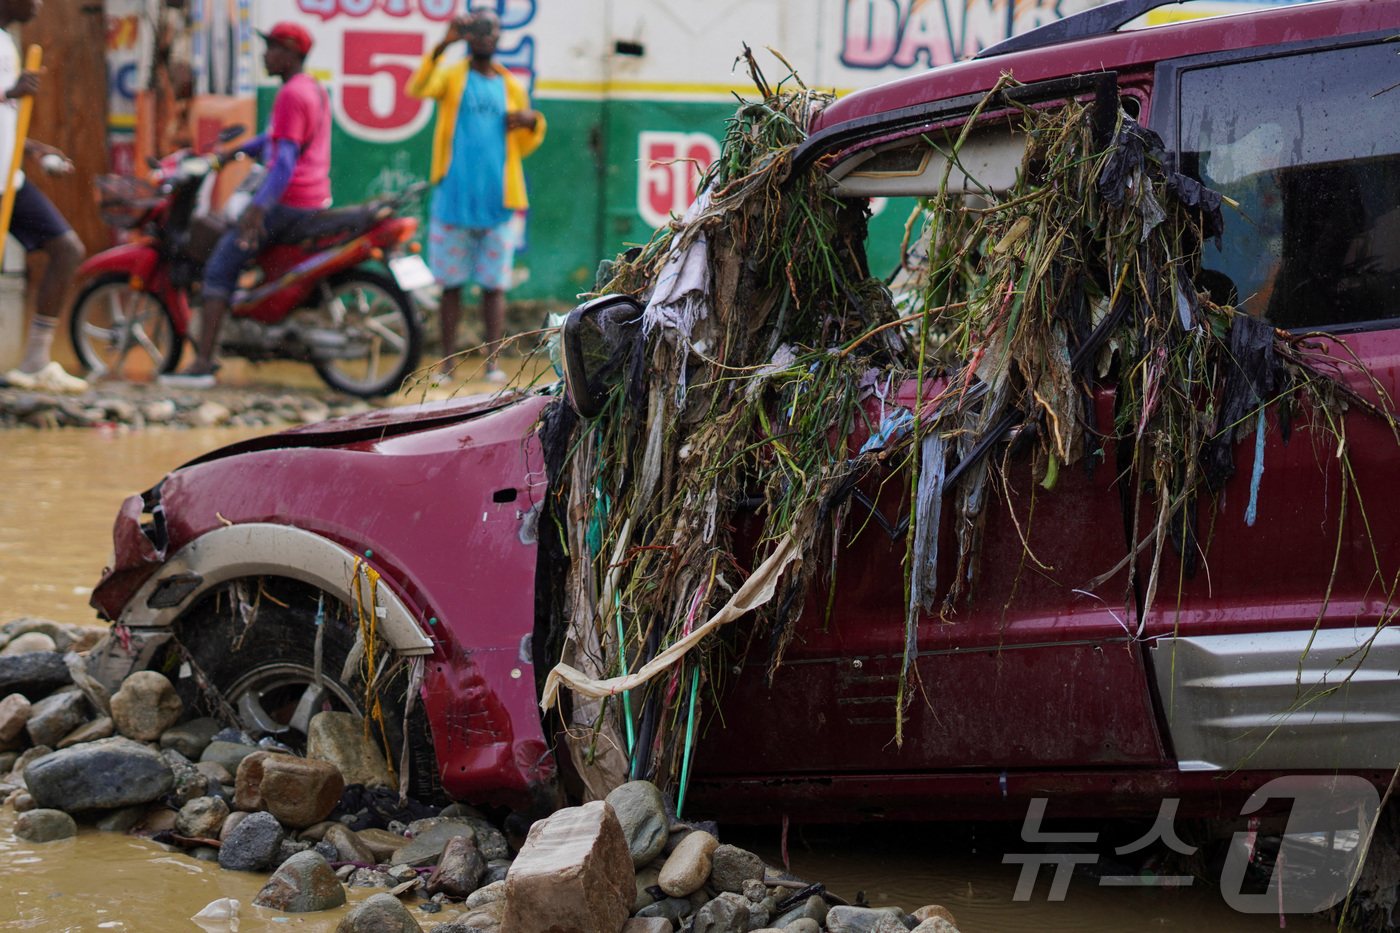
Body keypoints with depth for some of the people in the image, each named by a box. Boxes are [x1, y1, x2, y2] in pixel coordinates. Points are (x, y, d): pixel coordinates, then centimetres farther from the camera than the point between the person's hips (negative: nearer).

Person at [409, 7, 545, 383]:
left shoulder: (512, 88, 13)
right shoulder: (451, 76, 4)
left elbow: (522, 146, 19)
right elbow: (418, 88, -20)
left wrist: (532, 121, -4)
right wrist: (444, 45, -31)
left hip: (496, 203, 2)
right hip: (454, 199, -2)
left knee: (494, 285, 1)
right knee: (451, 283, 4)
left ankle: (493, 361, 3)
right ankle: (447, 361, 9)